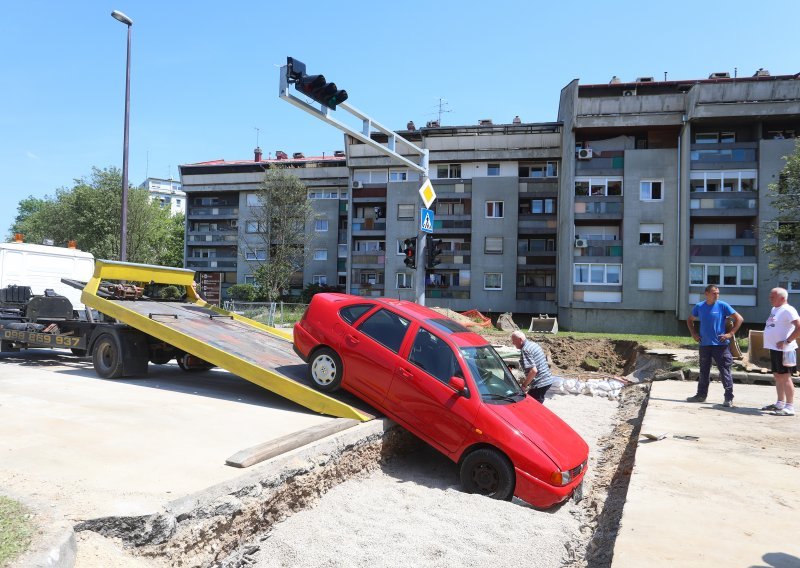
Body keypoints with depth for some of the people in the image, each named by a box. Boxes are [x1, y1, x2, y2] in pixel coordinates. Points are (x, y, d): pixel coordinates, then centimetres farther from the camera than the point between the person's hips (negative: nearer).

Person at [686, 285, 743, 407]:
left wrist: (730, 334, -9)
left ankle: (729, 398, 4)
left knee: (725, 371, -2)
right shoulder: (699, 307, 5)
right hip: (704, 344, 4)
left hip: (720, 344, -4)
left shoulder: (723, 306, -5)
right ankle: (701, 395, 23)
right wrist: (694, 334, 9)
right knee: (704, 371, 13)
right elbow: (690, 320, 20)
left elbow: (739, 319, -4)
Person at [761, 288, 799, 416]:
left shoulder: (787, 310, -13)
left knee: (785, 377, -6)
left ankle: (790, 407, -2)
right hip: (774, 348, 9)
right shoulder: (774, 309, 14)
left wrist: (787, 341, -21)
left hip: (783, 350, -9)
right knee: (778, 376, 15)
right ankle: (780, 403, 25)